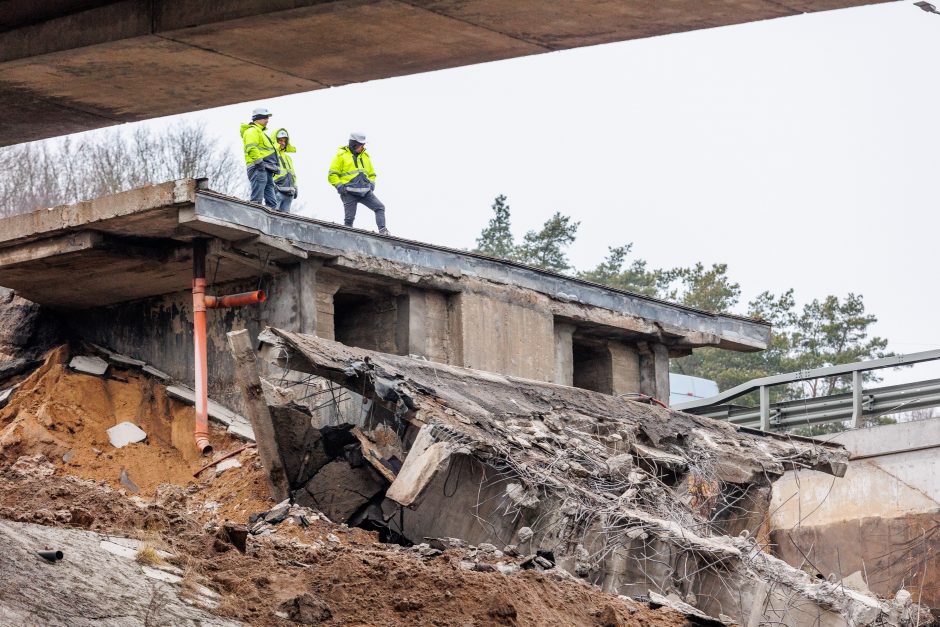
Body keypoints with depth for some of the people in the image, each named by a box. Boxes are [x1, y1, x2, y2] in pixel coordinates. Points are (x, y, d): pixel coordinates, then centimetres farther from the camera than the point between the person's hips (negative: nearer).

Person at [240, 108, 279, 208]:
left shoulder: (260, 132, 31)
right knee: (257, 199, -18)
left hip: (266, 170, 10)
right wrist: (259, 162, -24)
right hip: (259, 168, -10)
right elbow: (252, 148, -16)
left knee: (272, 202, 3)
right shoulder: (252, 131, -1)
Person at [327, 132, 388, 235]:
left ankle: (382, 231, -13)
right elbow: (332, 175, -1)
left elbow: (372, 173, 29)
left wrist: (371, 184, 11)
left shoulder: (365, 156, 17)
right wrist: (340, 186, -12)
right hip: (349, 193, -5)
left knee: (380, 208, -8)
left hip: (365, 192, 5)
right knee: (349, 218, -7)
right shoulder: (341, 155, 0)